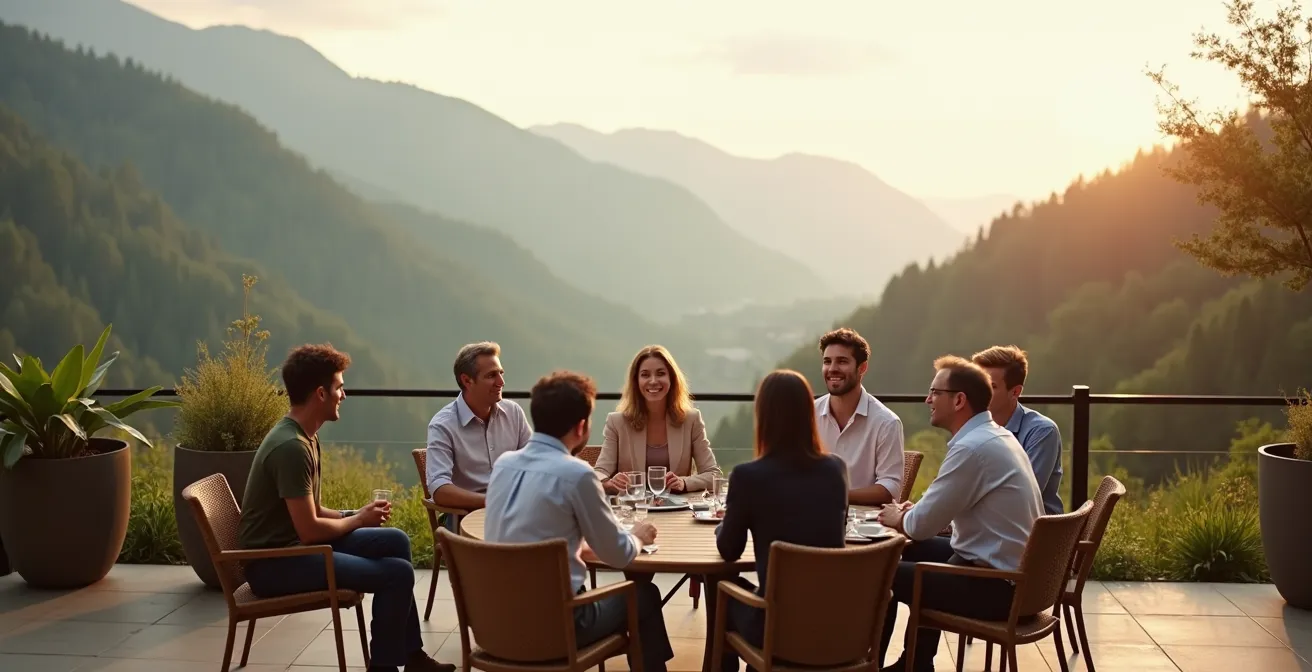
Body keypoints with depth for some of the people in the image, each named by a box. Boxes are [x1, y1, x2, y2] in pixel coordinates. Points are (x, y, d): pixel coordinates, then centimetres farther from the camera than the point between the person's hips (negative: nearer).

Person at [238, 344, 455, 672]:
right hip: (274, 562, -10)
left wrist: (357, 514, 0)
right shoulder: (291, 447, -23)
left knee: (396, 541, 11)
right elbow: (309, 530, -23)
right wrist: (359, 520, -6)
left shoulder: (305, 437, 9)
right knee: (397, 573, -17)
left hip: (295, 544, 10)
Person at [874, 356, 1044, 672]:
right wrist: (914, 513, 6)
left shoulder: (972, 447, -23)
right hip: (1016, 569, 10)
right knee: (918, 552, 26)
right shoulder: (996, 435, 8)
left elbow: (923, 525, -18)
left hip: (999, 585, -10)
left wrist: (899, 518, 3)